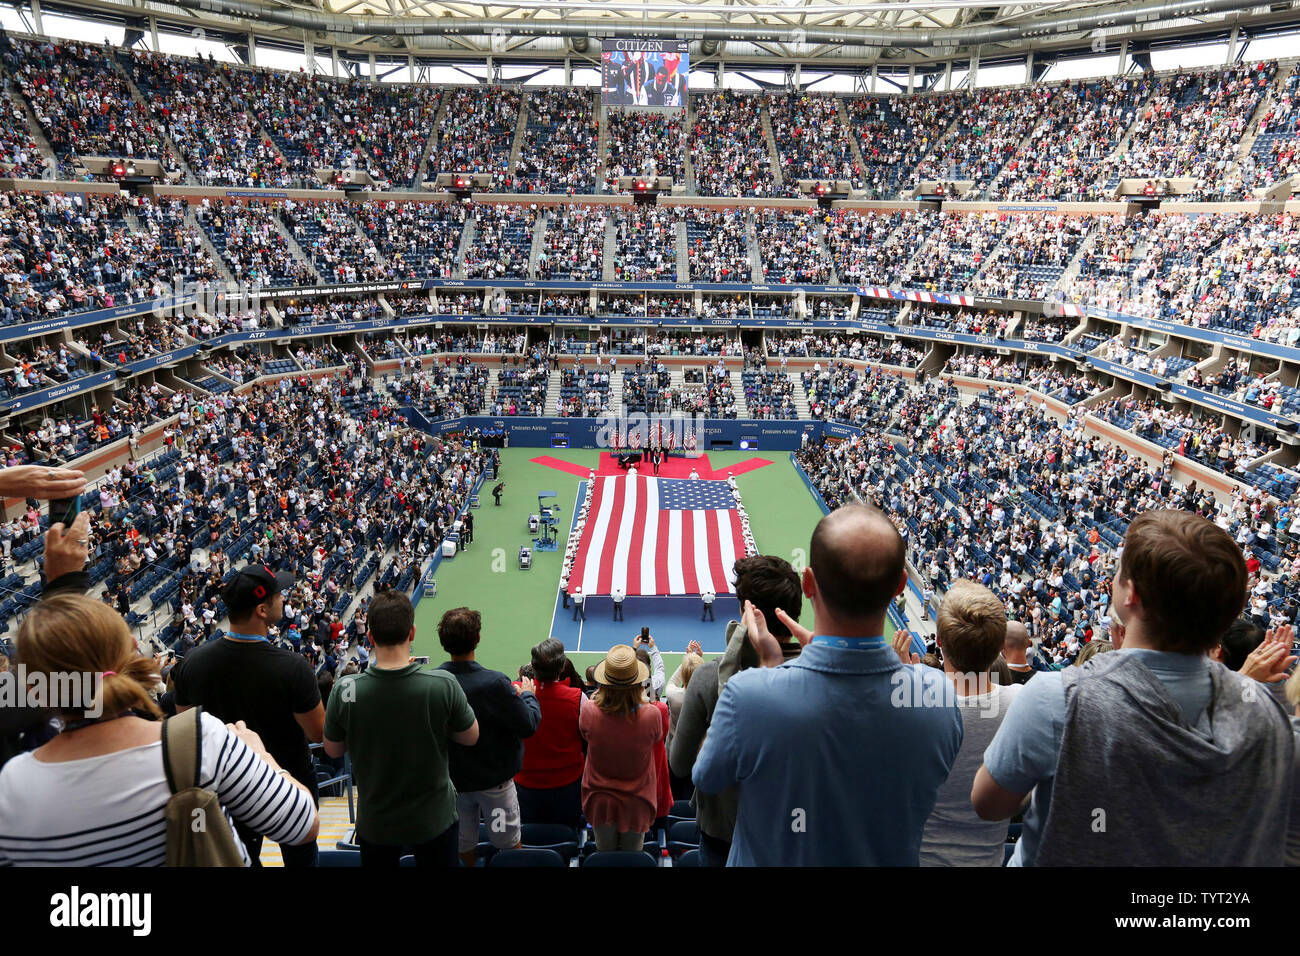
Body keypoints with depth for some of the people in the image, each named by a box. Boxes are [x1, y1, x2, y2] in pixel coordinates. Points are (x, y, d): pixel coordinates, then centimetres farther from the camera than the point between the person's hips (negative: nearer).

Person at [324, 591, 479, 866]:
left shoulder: (345, 691, -22)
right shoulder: (444, 684, -26)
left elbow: (333, 749, -3)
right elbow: (470, 737, -8)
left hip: (374, 823, 1)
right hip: (434, 820, -1)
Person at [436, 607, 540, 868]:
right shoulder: (494, 683, -29)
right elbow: (529, 726, -21)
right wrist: (528, 695, -2)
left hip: (452, 780, 3)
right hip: (494, 781, -3)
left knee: (463, 846, 23)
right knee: (508, 846, 17)